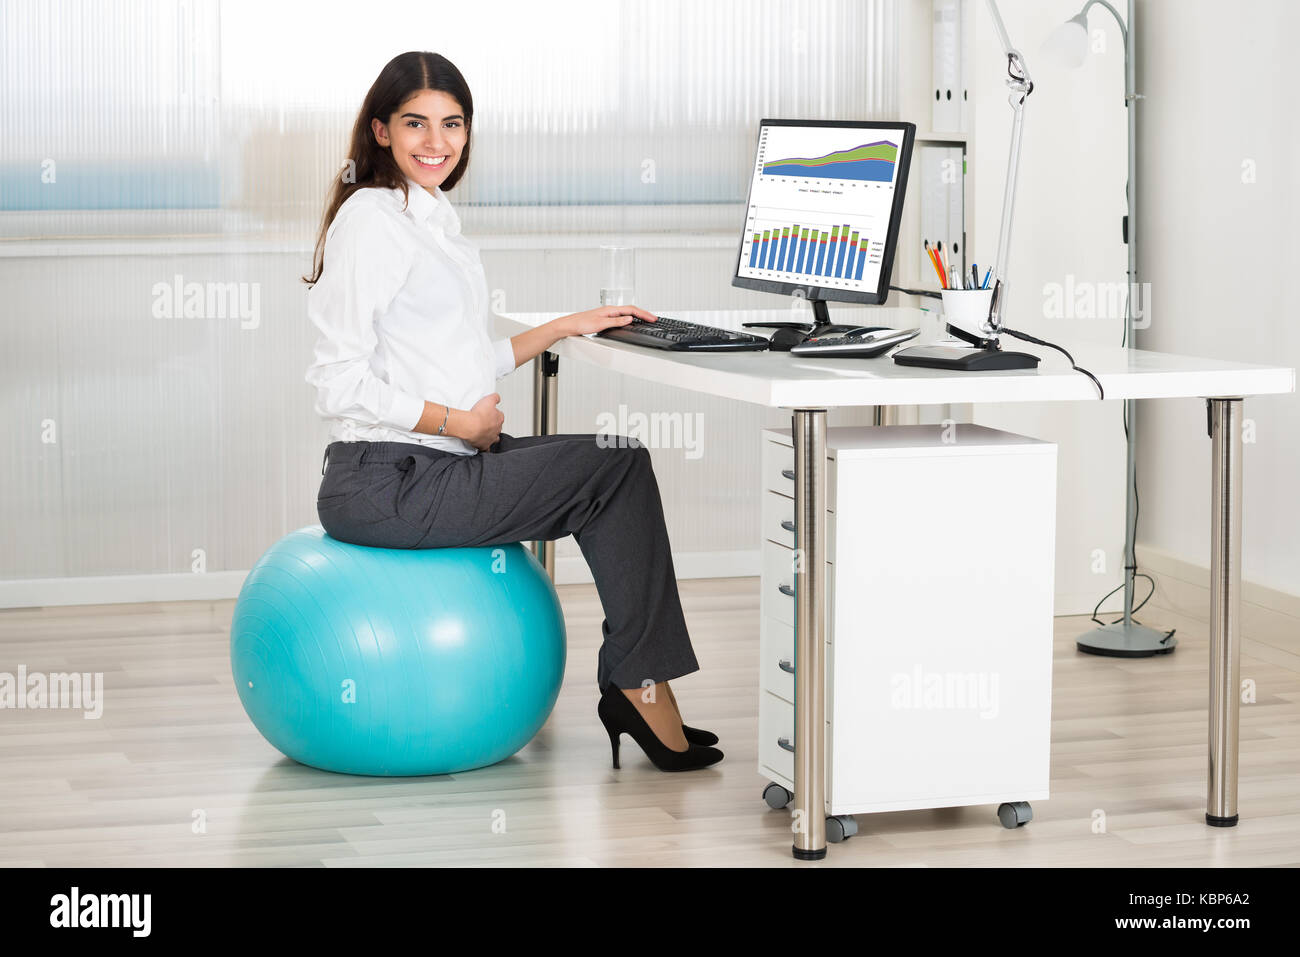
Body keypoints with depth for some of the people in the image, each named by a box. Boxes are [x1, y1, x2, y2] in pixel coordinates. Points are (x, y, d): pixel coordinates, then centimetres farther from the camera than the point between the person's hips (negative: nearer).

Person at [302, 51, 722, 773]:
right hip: (383, 482, -9)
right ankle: (642, 688, -4)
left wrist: (564, 328, 17)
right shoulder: (370, 219, -12)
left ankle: (634, 686, -3)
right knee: (620, 464, -11)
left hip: (434, 466, 9)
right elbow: (340, 385, -18)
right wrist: (458, 422, -13)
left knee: (619, 469, -2)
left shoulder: (434, 219, 18)